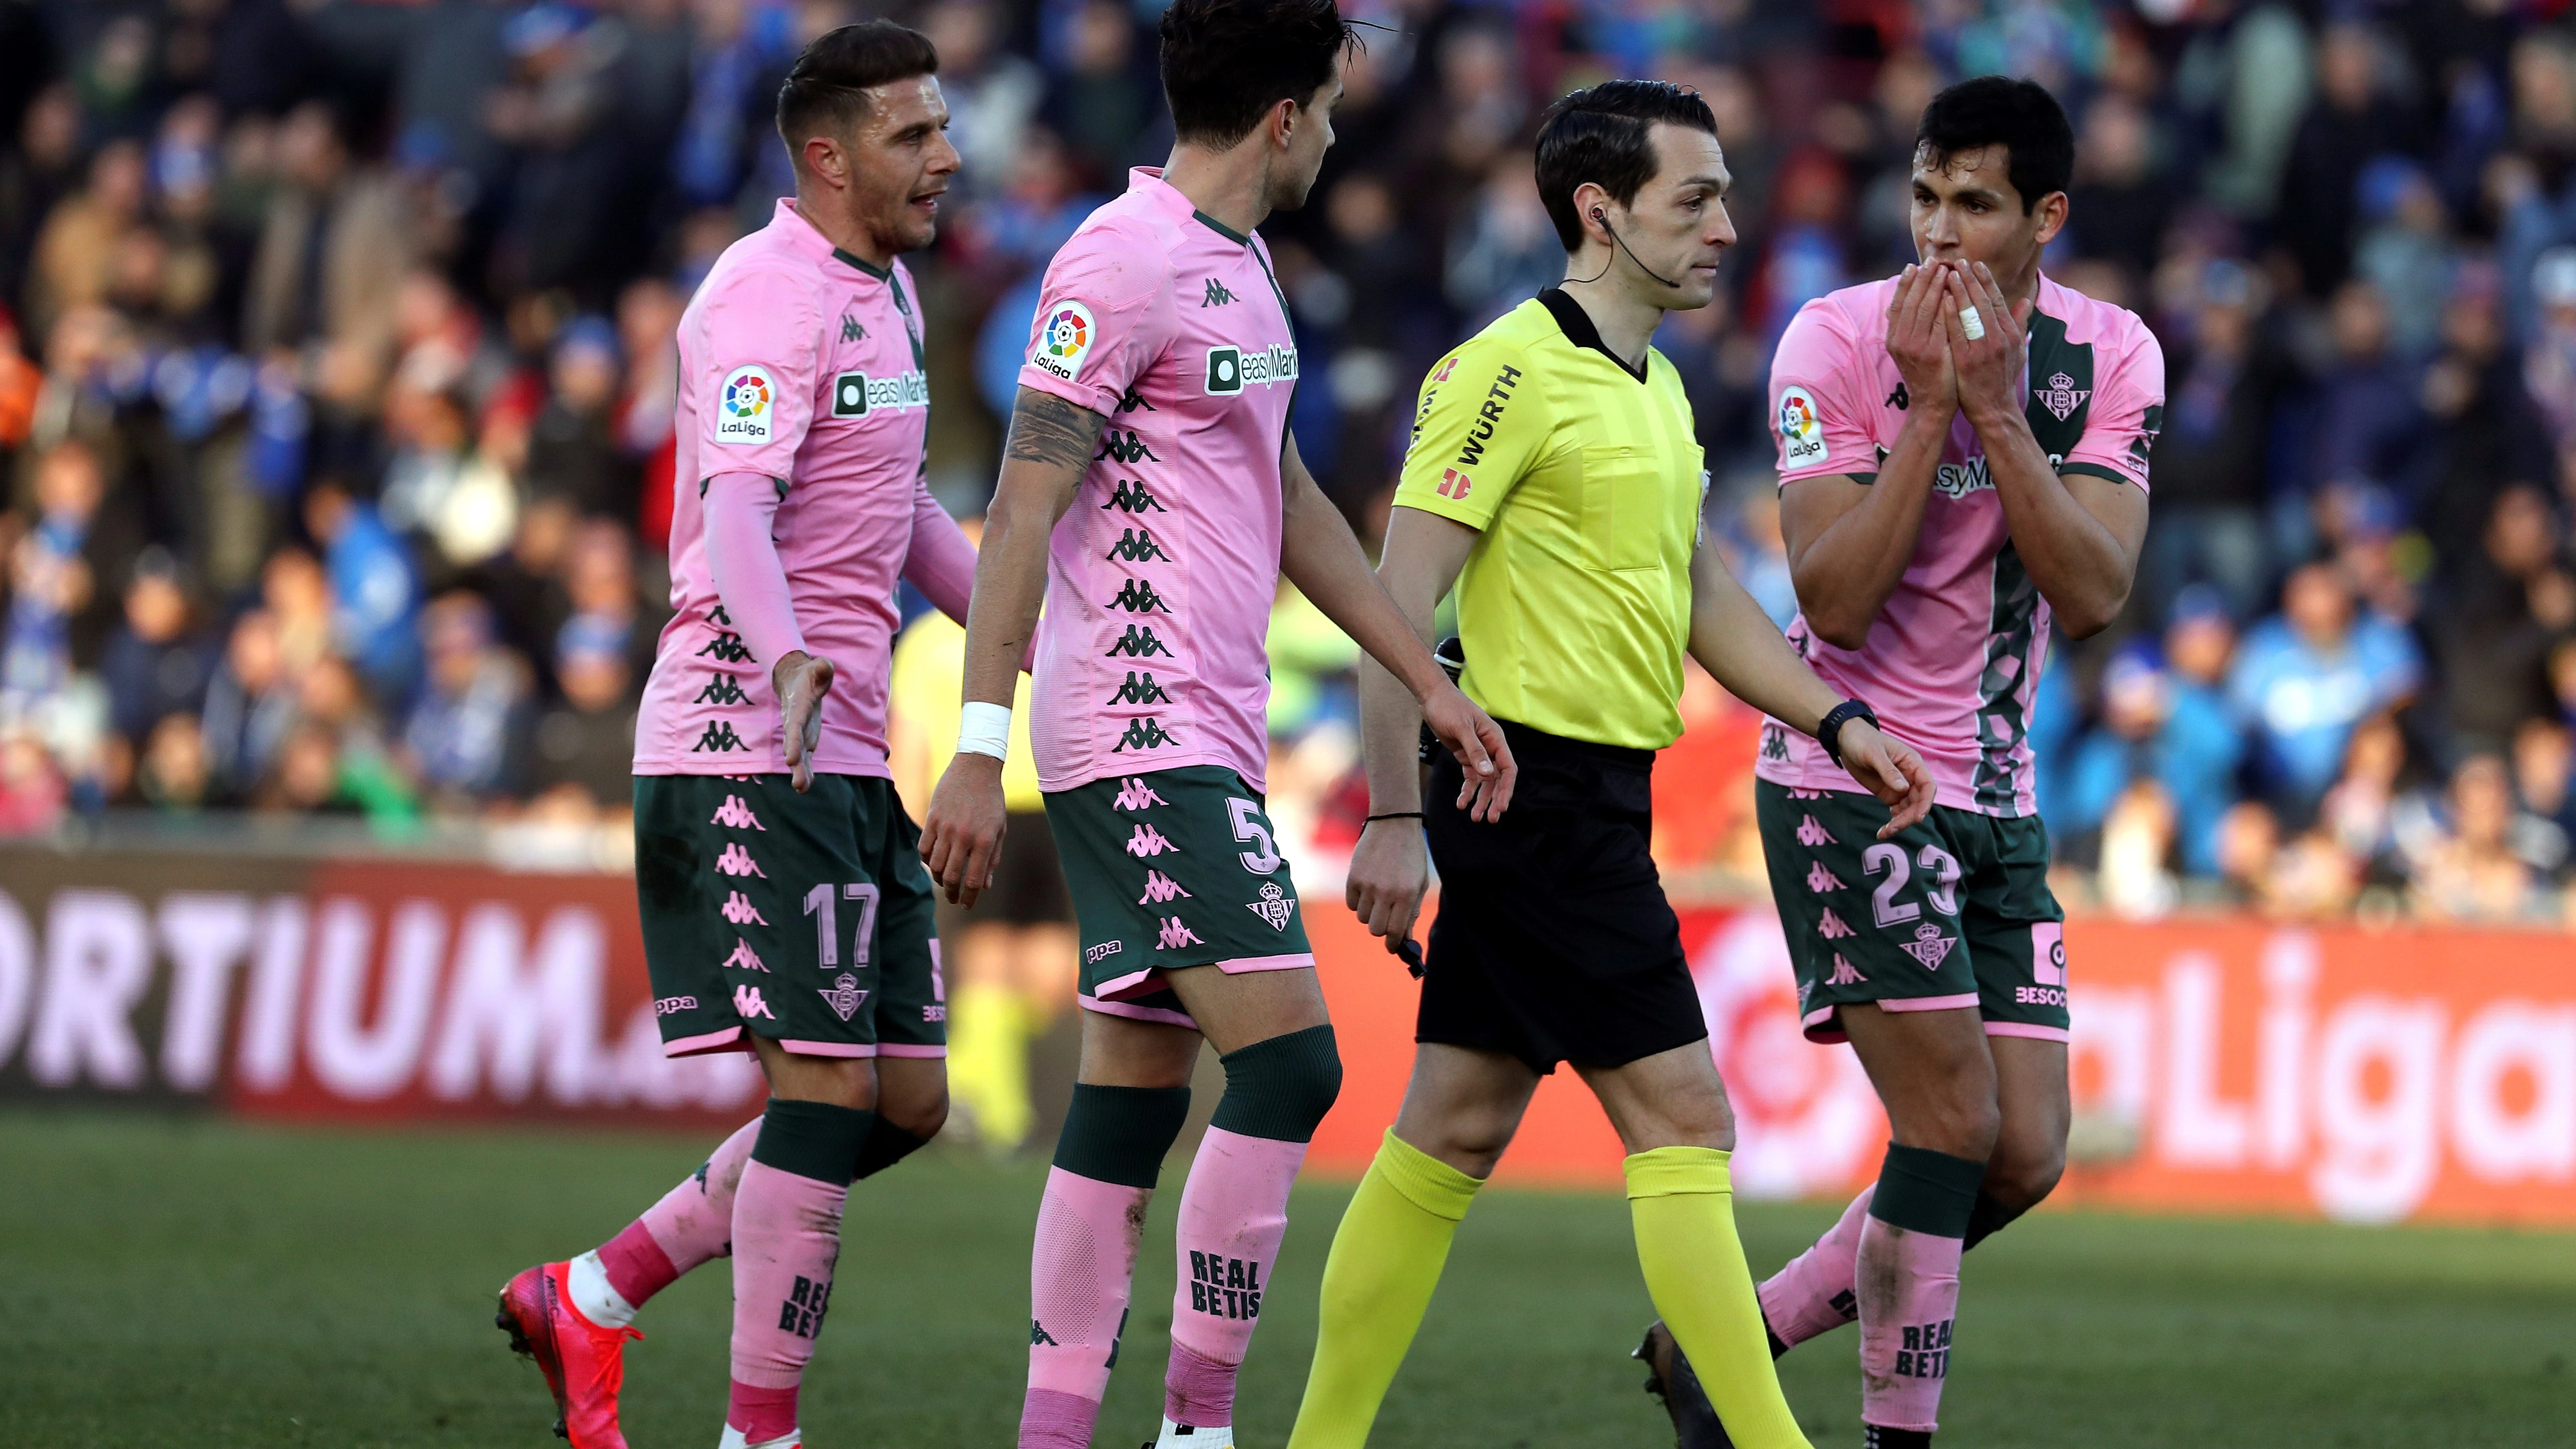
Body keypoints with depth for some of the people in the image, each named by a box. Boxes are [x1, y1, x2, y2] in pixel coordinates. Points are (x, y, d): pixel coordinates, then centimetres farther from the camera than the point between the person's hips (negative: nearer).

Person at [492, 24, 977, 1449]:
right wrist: (787, 662, -45)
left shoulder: (884, 289, 17)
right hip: (750, 749, -10)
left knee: (904, 1102, 8)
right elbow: (736, 511, -28)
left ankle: (590, 1299, 17)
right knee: (827, 1090, -13)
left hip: (841, 759, 10)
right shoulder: (770, 295, -14)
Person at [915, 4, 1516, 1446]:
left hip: (1203, 738, 9)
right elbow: (1024, 509, -15)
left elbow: (1289, 503, 26)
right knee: (1288, 1060, -14)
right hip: (1144, 736, -9)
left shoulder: (1241, 269, 17)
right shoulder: (1125, 262, -12)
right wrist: (980, 745, -18)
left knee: (1134, 1101, 7)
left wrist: (1430, 682, 26)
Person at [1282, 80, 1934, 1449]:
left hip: (1593, 800, 9)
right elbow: (1401, 596, -16)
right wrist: (1394, 816, -21)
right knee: (1679, 1120, -9)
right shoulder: (1508, 371, -13)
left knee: (1455, 1130, 10)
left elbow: (1701, 592, 25)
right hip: (1539, 786, -9)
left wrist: (1839, 721, 15)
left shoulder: (1655, 385, 16)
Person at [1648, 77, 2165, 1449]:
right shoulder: (1837, 341, -12)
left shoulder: (2110, 357, 0)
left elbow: (2091, 597, -13)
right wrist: (1926, 410, -25)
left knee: (2024, 1158, 2)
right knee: (1953, 1121, -14)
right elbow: (1835, 602, -20)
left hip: (1997, 796, 6)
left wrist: (1997, 408, -21)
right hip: (1849, 781, -6)